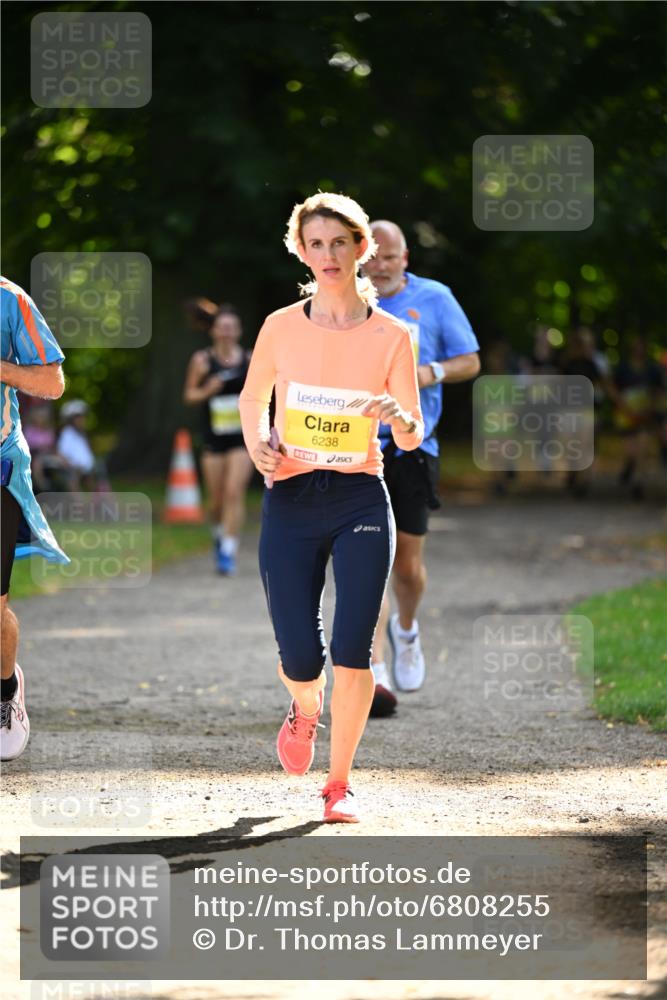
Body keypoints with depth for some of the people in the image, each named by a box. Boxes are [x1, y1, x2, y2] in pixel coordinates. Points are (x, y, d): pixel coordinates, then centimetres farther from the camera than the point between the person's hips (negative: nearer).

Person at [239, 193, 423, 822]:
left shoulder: (390, 335, 0)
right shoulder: (281, 327, 2)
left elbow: (413, 439, -1)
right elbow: (252, 399, 19)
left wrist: (397, 416, -24)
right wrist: (257, 447, -2)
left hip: (360, 500, -1)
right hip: (290, 501, 1)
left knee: (352, 653, -8)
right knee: (300, 658, -3)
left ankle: (339, 784, 9)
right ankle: (305, 712, 35)